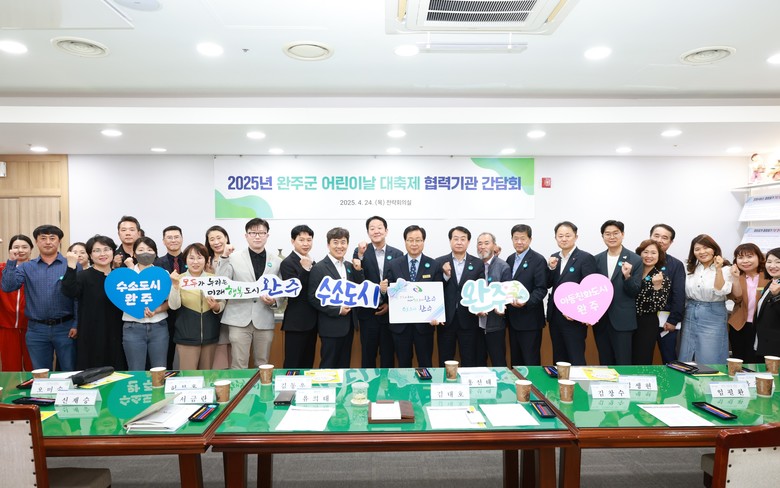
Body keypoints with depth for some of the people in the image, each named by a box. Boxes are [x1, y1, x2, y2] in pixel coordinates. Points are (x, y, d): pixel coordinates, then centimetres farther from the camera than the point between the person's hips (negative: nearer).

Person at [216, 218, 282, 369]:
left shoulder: (276, 261, 7)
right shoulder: (234, 258, 1)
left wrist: (274, 301, -9)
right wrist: (224, 257, -13)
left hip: (264, 321, 2)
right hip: (239, 320, -2)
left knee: (263, 365, 13)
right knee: (238, 365, 2)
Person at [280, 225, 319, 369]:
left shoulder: (311, 262, 13)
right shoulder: (287, 263, -10)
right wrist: (305, 269, -27)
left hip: (311, 321, 8)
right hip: (296, 322, -7)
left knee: (308, 364, 14)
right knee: (293, 366, -1)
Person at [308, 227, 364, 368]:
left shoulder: (350, 266, 9)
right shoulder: (319, 268, -9)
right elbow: (313, 298, -12)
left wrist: (358, 270, -8)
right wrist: (337, 310, -17)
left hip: (347, 325, 6)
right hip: (331, 326, -6)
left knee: (344, 366, 15)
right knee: (329, 367, 4)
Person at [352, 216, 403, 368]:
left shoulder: (397, 254, 3)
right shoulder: (360, 252, 0)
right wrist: (360, 255, -22)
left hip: (390, 312, 1)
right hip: (368, 312, -1)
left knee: (388, 355, 10)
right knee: (368, 355, 8)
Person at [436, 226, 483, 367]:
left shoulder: (478, 263, 4)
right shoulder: (440, 262, 2)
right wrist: (445, 276, -16)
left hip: (468, 320, 0)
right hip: (446, 319, 0)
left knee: (469, 363, 8)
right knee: (445, 363, 9)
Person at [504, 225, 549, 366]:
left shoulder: (538, 260, -9)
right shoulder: (510, 259, 12)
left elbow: (541, 289, -14)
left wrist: (526, 302, -29)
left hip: (529, 319, -7)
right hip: (512, 319, 7)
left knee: (531, 362, 1)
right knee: (515, 360, 15)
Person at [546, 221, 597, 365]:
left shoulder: (586, 258, -9)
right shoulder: (554, 258, 11)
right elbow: (548, 285, 8)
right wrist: (551, 268, -8)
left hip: (574, 318, -6)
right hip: (555, 316, 6)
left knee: (576, 361, 0)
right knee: (558, 359, 14)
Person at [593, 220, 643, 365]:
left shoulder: (634, 260, -4)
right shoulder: (596, 259, 7)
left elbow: (635, 292, -6)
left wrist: (627, 276, -24)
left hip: (622, 321, -3)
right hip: (600, 321, 3)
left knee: (623, 364, 0)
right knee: (604, 364, 12)